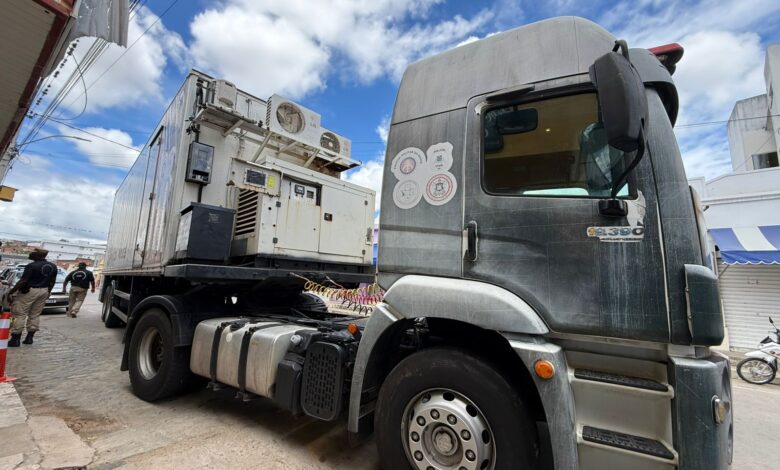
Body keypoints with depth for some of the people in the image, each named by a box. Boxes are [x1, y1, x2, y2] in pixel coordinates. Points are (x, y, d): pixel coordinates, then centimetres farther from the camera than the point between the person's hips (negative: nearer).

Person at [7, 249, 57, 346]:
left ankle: (15, 339, 2)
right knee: (35, 315, 13)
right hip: (44, 291, 6)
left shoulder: (31, 266, -14)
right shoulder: (53, 266, 5)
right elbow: (53, 281, 11)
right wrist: (48, 292, 20)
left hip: (30, 291, -6)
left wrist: (11, 291, -8)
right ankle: (30, 337, 15)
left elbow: (23, 281, -17)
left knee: (20, 314, 2)